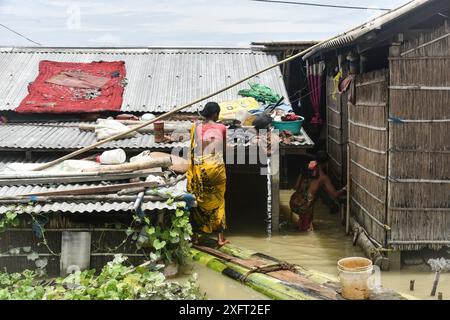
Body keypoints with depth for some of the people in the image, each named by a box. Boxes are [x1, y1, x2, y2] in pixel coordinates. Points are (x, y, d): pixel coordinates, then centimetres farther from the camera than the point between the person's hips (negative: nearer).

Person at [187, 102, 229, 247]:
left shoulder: (196, 127, 0)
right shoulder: (221, 128, -4)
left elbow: (192, 149, 7)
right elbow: (224, 149, 8)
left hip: (199, 168, 1)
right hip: (216, 168, -1)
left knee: (197, 202, 13)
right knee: (217, 202, 11)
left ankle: (195, 236, 17)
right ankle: (220, 237, 13)